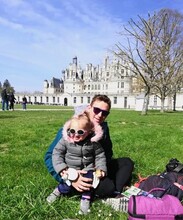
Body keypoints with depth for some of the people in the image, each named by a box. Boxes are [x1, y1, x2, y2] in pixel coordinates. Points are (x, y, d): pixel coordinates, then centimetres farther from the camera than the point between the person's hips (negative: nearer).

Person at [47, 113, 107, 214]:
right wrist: (61, 168, -17)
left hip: (87, 168, 1)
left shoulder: (93, 142, -13)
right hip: (70, 169, -1)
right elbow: (57, 153, -9)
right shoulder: (65, 140, -15)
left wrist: (100, 168, -10)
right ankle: (58, 191, 23)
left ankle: (85, 199, 3)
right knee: (66, 187, -9)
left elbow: (100, 155, -1)